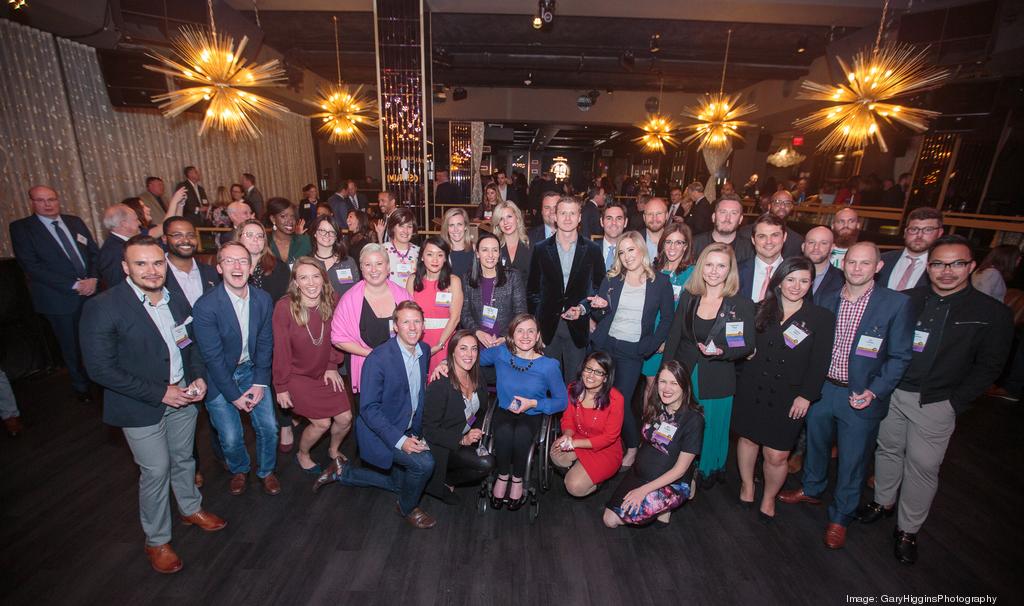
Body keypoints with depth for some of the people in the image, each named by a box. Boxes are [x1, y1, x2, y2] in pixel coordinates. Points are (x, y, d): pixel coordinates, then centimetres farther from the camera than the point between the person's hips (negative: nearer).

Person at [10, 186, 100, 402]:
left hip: (91, 292, 3)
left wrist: (93, 278, -9)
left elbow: (94, 251, 9)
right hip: (60, 299, -3)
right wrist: (74, 285, -18)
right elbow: (31, 265, -11)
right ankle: (82, 387, 28)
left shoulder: (75, 222, 8)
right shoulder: (21, 227, -4)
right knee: (71, 348, 11)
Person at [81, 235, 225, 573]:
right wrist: (159, 393, -21)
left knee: (183, 459, 22)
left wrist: (198, 377, -5)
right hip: (142, 406, -5)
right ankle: (157, 541, 31)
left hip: (183, 397, 5)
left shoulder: (176, 300, -2)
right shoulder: (103, 308, -19)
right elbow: (100, 368, -19)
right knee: (156, 471, 8)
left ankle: (191, 509, 47)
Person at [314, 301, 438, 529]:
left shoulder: (424, 350, -4)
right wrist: (400, 440, -30)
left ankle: (341, 472, 37)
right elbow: (368, 408, -24)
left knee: (398, 483, 21)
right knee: (424, 463, -26)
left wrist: (416, 433, 2)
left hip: (407, 430, 8)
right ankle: (407, 508, 6)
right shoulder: (379, 358, -26)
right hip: (379, 432, -8)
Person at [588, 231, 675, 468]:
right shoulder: (611, 279, 7)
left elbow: (667, 318, 4)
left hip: (633, 351, -2)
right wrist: (600, 307, -13)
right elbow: (598, 317, 9)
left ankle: (633, 449, 18)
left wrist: (651, 346, -6)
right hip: (605, 344, 3)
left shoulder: (660, 281, 1)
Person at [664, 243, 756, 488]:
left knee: (712, 430, 14)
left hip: (717, 383, -2)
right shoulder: (688, 297, -1)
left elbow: (748, 346, -5)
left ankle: (709, 473, 40)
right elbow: (673, 337, 2)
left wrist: (721, 352, -25)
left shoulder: (741, 304, -8)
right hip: (683, 376, 2)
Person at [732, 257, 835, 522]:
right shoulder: (760, 310, 3)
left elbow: (819, 363, -4)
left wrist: (806, 395, -7)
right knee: (748, 439, 15)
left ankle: (769, 498, 29)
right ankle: (747, 486, 39)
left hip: (789, 397, -2)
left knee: (777, 456, 2)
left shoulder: (822, 318, -2)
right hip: (752, 389, 2)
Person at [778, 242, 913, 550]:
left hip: (861, 397, -3)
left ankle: (840, 517, 32)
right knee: (816, 444, 22)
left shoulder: (896, 303, -11)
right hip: (822, 388, 3)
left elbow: (899, 357, -8)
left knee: (852, 461, 11)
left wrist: (875, 391, -17)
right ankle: (812, 489, 47)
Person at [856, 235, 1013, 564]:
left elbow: (989, 366, -2)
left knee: (923, 466, 7)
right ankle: (884, 501, 39)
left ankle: (908, 529, 25)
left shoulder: (993, 313, -6)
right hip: (891, 393, 2)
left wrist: (955, 402, -8)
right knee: (888, 450, 17)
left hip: (936, 403, -2)